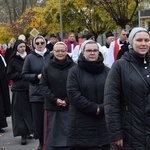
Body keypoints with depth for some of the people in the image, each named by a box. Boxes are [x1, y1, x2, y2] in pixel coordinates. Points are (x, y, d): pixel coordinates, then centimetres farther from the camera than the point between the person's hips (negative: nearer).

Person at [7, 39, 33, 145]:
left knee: (30, 111, 2)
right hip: (19, 89, -2)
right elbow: (9, 75, 2)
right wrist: (21, 74, -10)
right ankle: (23, 135, -1)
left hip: (29, 88, 2)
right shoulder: (13, 60, 4)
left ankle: (28, 131, 15)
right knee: (20, 112, -3)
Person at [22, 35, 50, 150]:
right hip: (36, 93, 0)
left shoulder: (51, 55, 2)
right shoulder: (30, 57, 2)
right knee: (38, 119, 3)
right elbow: (25, 74, 4)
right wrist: (37, 76, -10)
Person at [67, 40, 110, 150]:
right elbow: (74, 95, -9)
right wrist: (94, 108, -14)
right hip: (82, 125, -3)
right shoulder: (75, 71, 2)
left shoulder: (107, 71, 11)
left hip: (104, 123, 3)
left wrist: (102, 108, -14)